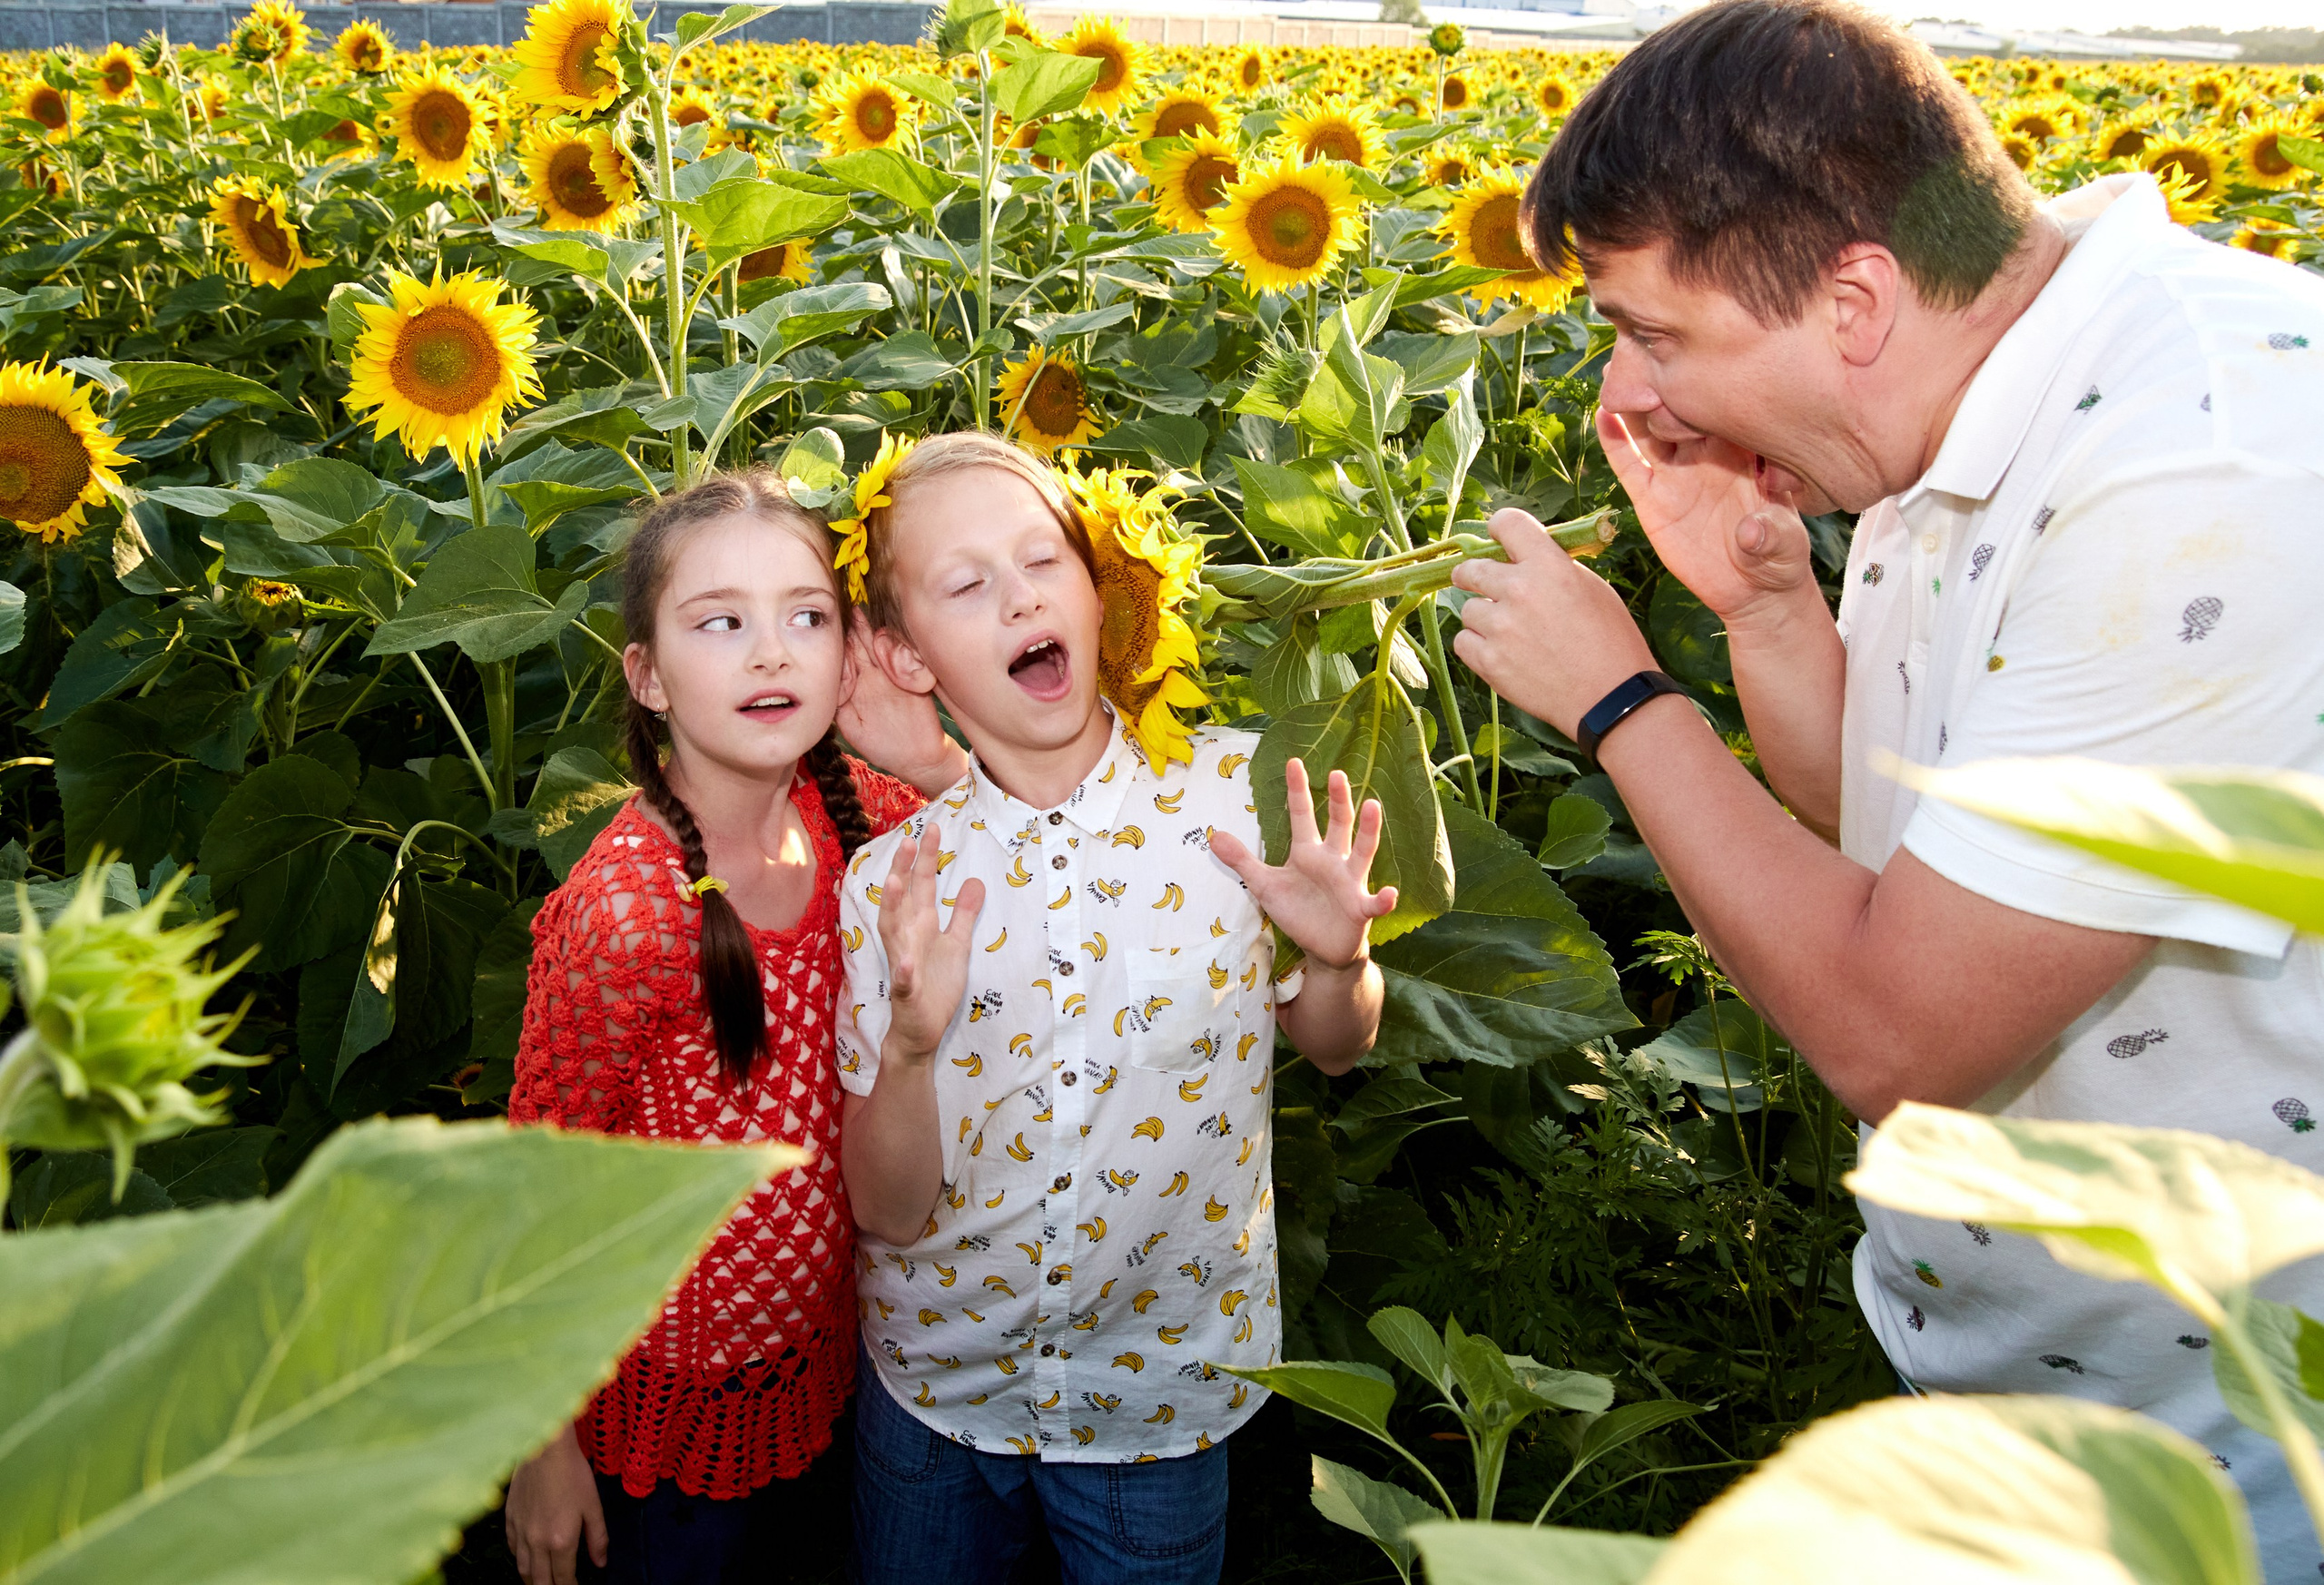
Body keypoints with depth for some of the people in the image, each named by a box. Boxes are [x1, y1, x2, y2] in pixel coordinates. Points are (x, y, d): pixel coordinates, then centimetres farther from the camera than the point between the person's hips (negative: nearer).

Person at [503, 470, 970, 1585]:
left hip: (819, 1343, 6)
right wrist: (544, 1449, -12)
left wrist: (943, 765, -20)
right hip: (674, 1391, -5)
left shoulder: (851, 807, -11)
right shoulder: (624, 914, -29)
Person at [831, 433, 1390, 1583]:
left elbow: (1334, 1047, 2)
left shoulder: (1238, 790, -11)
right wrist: (913, 1044, -30)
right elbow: (887, 1212, -11)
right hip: (936, 1386, 1)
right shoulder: (892, 880, -12)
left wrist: (1335, 961, -19)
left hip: (1160, 1394, 0)